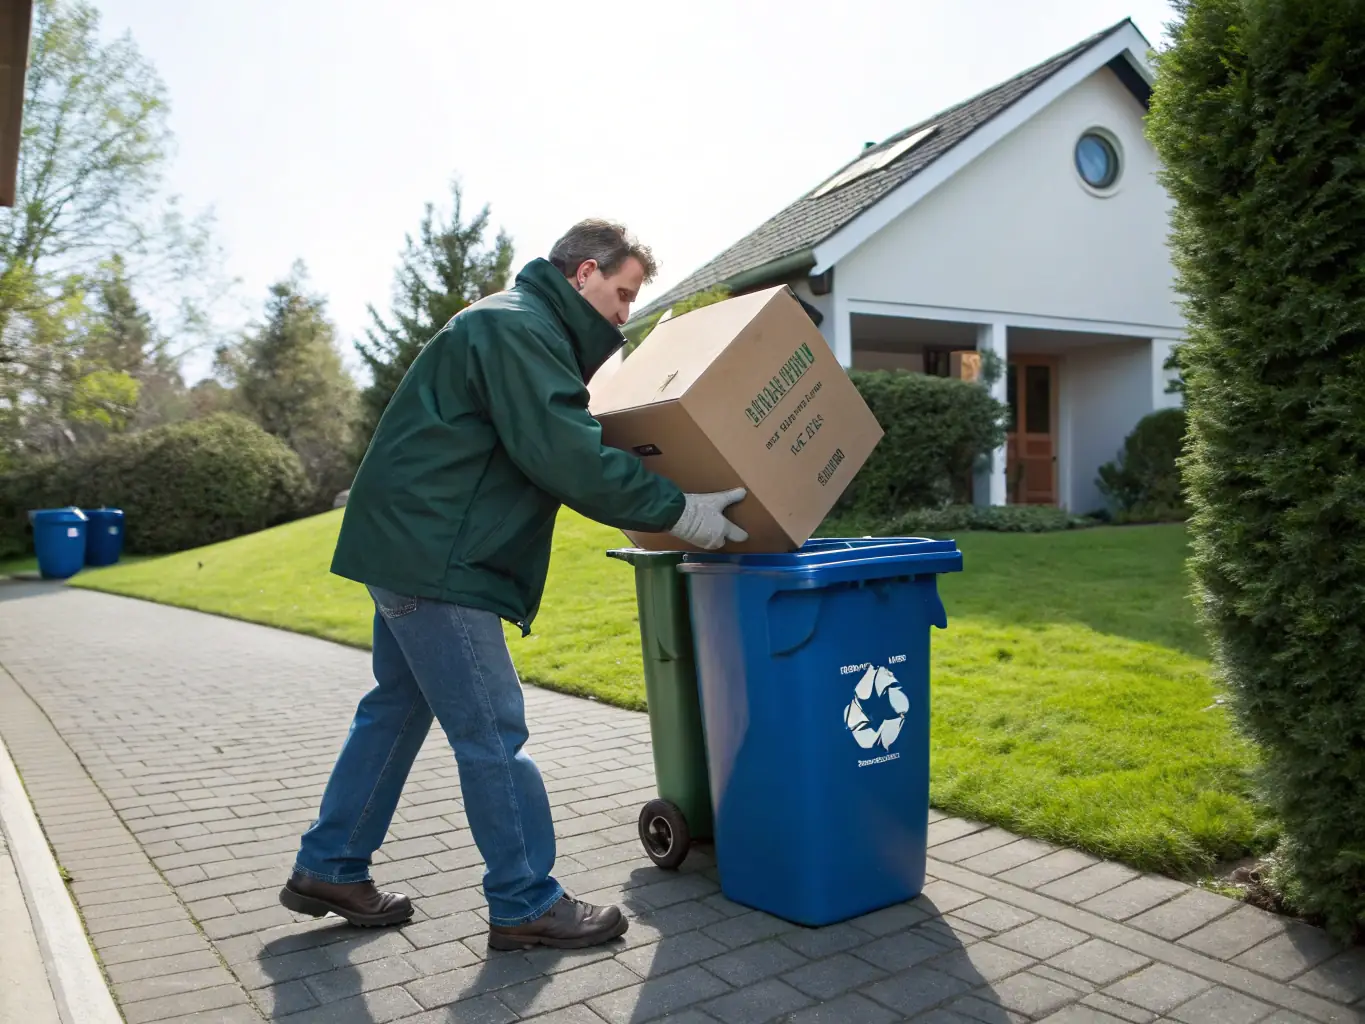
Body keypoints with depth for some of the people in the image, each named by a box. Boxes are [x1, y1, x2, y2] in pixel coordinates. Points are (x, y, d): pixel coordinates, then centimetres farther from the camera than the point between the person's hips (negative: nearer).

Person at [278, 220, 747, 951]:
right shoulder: (519, 327, -15)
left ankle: (327, 869, 30)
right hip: (433, 553, -11)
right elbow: (566, 456, -24)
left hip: (411, 545, 11)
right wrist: (676, 511, -20)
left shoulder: (524, 326, 19)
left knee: (397, 708, 18)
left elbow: (559, 439, 20)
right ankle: (525, 905, 9)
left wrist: (659, 499, 14)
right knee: (492, 731, -4)